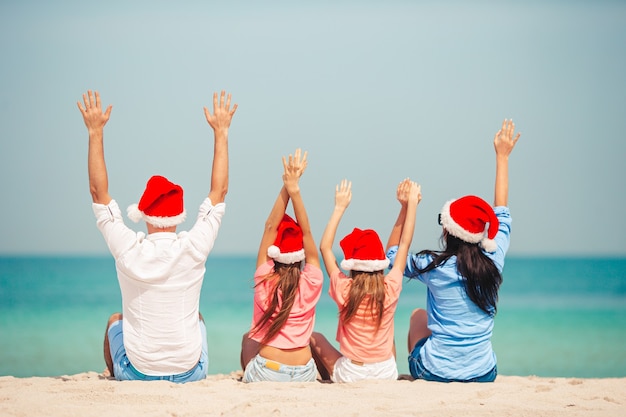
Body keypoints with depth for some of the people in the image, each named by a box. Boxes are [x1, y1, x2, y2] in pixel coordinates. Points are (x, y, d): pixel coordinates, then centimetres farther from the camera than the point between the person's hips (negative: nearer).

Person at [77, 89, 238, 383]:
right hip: (189, 374, 1)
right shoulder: (194, 248, -14)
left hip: (136, 373, -1)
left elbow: (98, 192, -5)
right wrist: (221, 132, 2)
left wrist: (95, 132, -3)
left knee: (115, 320, 31)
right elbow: (219, 192, -2)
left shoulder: (128, 251, -16)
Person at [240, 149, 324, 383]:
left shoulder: (264, 281, -6)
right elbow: (306, 232, -4)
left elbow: (270, 227, -6)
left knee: (248, 339, 32)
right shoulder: (311, 283, -5)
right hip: (304, 375, 1)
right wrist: (294, 190, -9)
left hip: (266, 374, 0)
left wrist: (287, 188, -11)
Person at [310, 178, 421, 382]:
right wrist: (411, 204, 7)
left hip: (349, 375, -2)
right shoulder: (391, 289, -12)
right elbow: (404, 244, 1)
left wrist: (340, 207, 2)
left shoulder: (344, 289, -15)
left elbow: (325, 247, -1)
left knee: (315, 337, 21)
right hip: (387, 374, 2)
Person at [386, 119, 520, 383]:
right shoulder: (493, 262, -8)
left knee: (418, 316, 27)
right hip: (484, 375, 3)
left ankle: (417, 375, 41)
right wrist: (502, 156, 18)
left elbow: (392, 253, 5)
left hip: (434, 372, -3)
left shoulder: (434, 267, -15)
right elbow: (501, 212, 9)